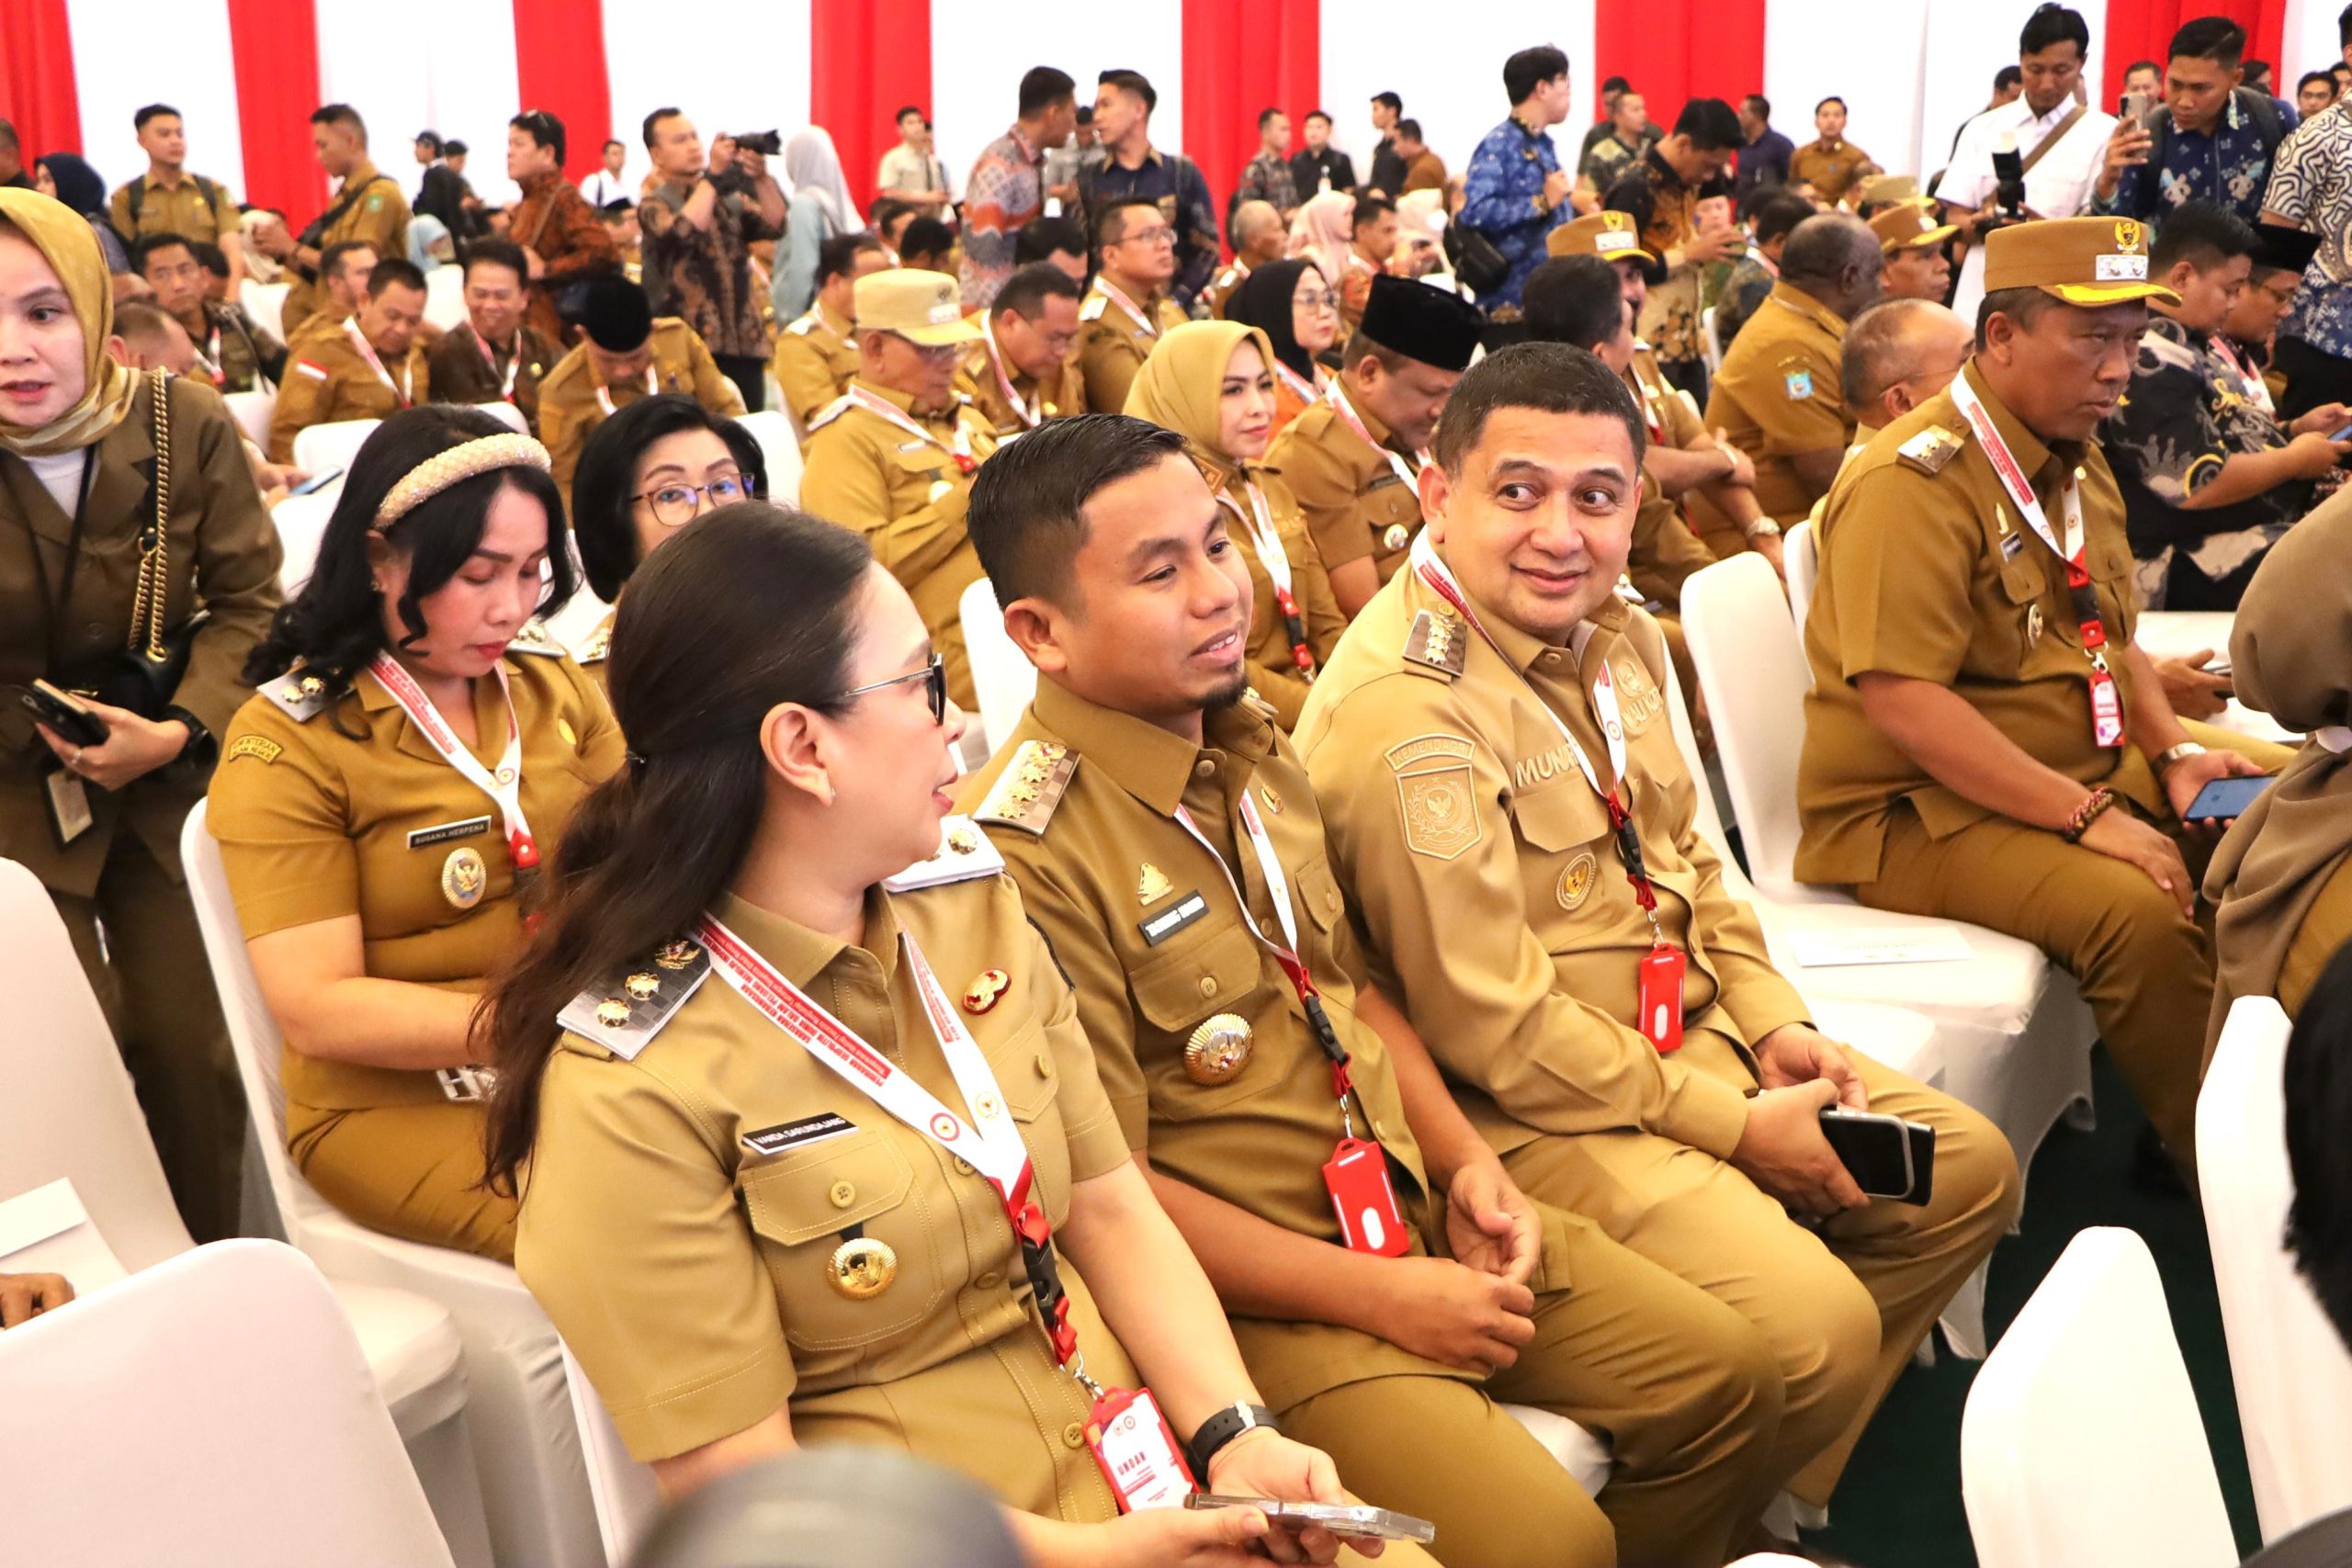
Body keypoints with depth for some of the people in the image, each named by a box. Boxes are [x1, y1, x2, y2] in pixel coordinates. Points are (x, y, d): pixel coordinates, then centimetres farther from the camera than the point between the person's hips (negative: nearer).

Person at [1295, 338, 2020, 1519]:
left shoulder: (1614, 635, 6)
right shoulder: (1401, 712, -24)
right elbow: (1487, 1021, -23)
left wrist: (1777, 1025, 2)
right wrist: (1736, 1125, -16)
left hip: (1694, 1040, 10)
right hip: (1532, 1112, -10)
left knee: (1966, 1170, 13)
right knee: (1817, 1324, -22)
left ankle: (1792, 1468, 22)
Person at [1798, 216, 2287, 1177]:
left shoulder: (2078, 465, 13)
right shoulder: (1915, 482, -17)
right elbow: (1901, 703, -26)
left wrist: (2173, 751, 3)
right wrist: (2085, 816, -25)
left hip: (2089, 774, 9)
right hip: (1918, 811, -9)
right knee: (2135, 910, -30)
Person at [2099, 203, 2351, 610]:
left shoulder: (2192, 344, 15)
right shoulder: (2150, 363, -20)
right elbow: (2199, 484, -25)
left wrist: (2294, 430, 10)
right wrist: (2294, 460, -11)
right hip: (2196, 569, -11)